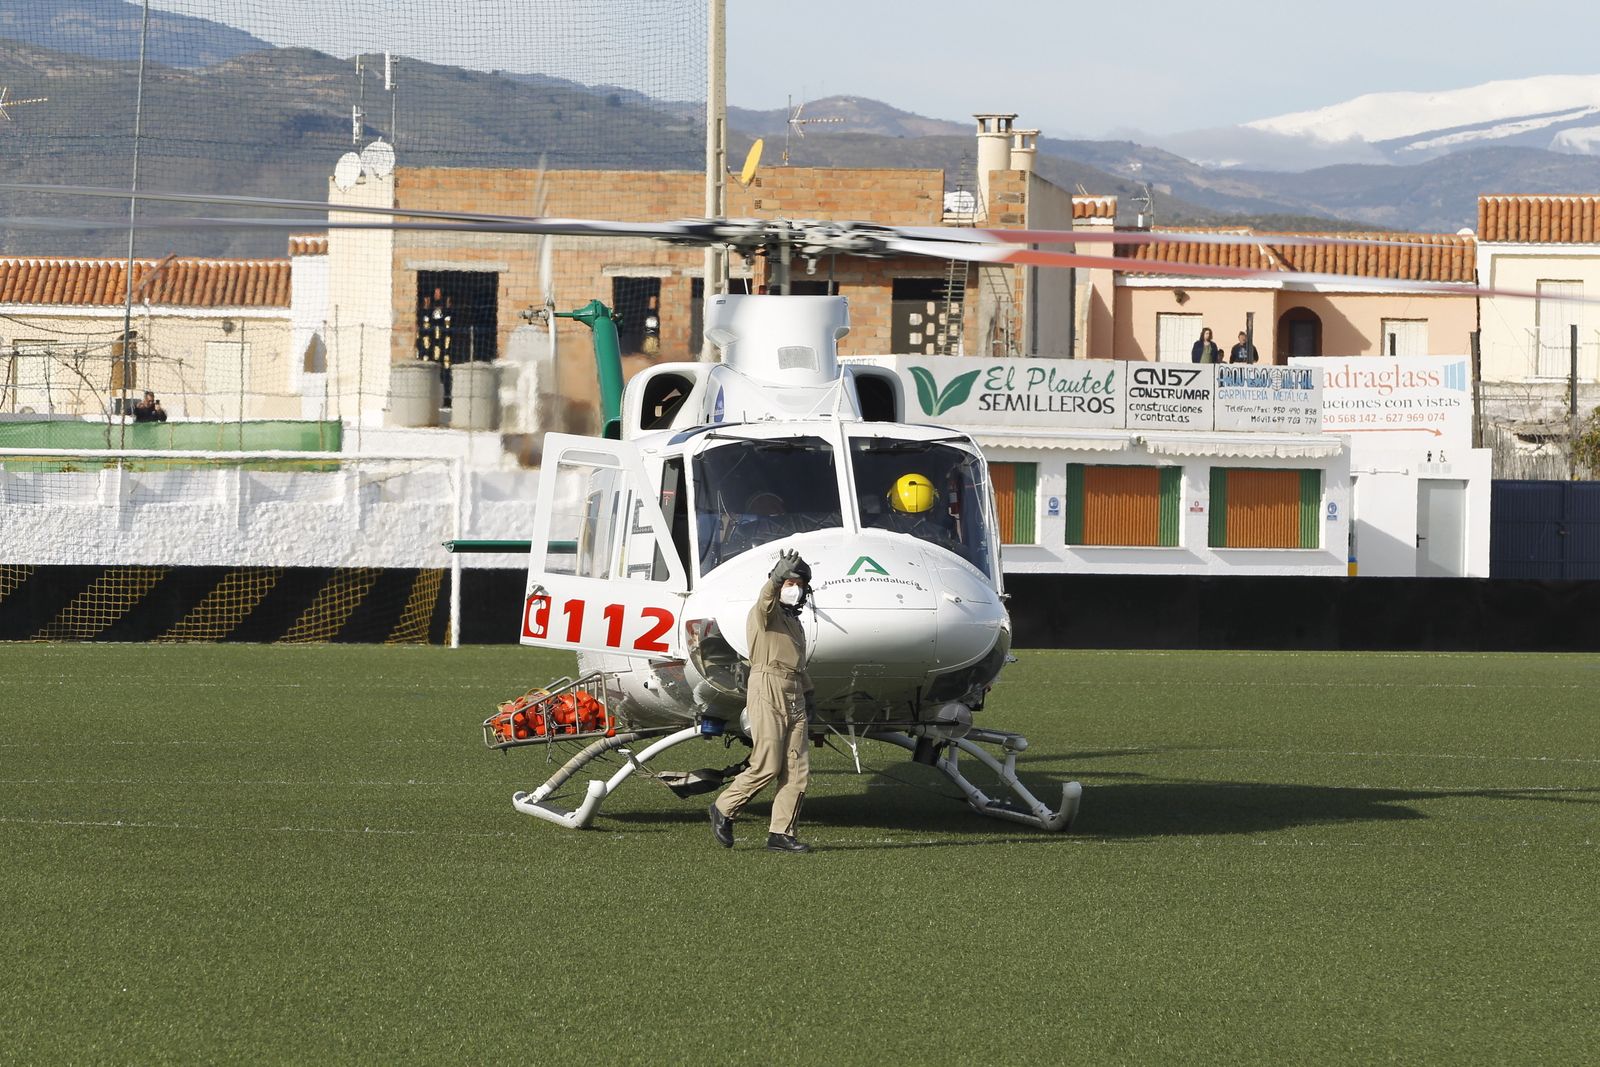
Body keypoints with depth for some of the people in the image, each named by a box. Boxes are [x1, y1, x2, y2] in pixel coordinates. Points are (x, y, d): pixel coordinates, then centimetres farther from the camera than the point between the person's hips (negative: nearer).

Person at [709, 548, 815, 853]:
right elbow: (767, 599, -28)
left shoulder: (794, 621, 23)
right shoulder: (765, 614, -3)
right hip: (768, 690, -8)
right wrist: (778, 577, -48)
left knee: (798, 769, 0)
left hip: (794, 697, 8)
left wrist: (808, 692, 18)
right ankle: (724, 809, 8)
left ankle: (781, 833, 2)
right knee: (767, 767, -11)